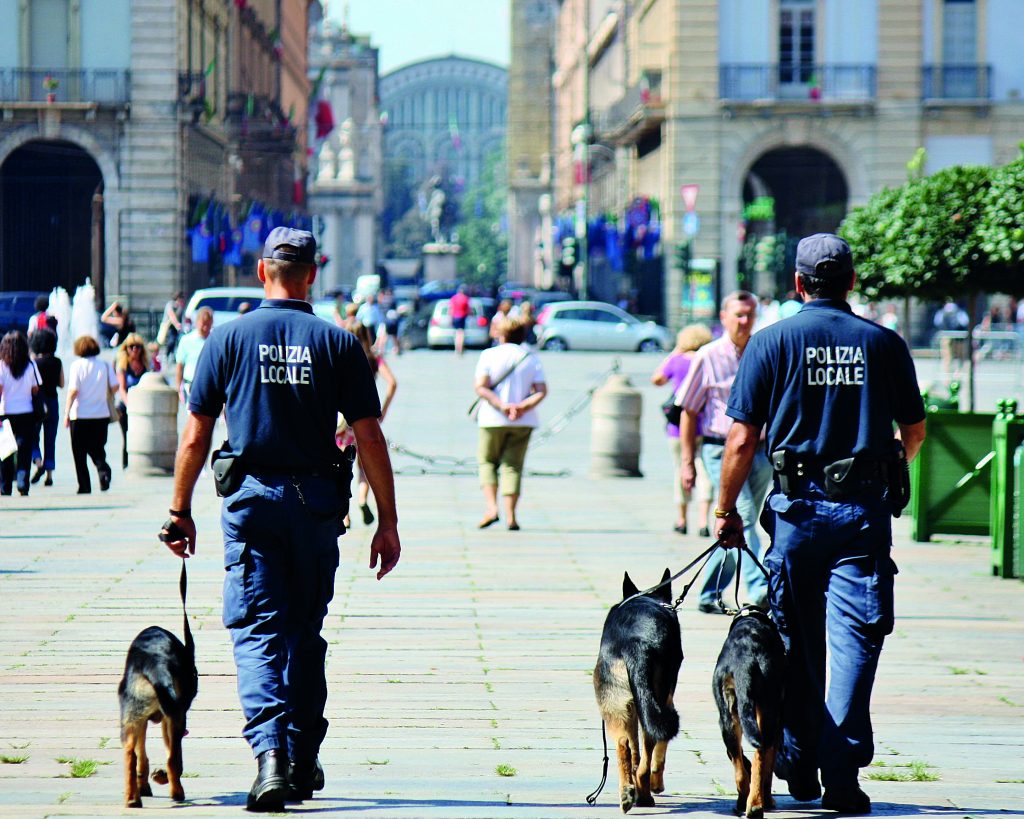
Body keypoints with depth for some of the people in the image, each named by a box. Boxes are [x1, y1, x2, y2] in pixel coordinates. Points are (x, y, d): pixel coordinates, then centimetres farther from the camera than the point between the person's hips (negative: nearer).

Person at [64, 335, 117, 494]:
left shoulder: (77, 365, -7)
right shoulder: (105, 365, 1)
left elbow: (73, 390, -13)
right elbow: (115, 386, -2)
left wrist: (66, 412, -8)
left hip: (80, 415, -3)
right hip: (102, 414, 3)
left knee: (79, 453, 7)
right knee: (97, 449, 12)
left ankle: (84, 486, 4)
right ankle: (103, 469, -18)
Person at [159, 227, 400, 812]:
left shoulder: (229, 339, 0)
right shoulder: (338, 343, -1)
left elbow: (195, 437, 1)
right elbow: (370, 440, -2)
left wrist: (180, 512, 10)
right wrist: (388, 522, 3)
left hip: (250, 498, -1)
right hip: (316, 500, 1)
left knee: (256, 629, -2)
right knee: (306, 631, 15)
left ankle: (270, 752, -21)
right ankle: (304, 761, 21)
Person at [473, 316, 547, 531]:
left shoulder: (489, 355, 0)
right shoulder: (531, 357, 5)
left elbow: (481, 387, -12)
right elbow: (541, 391, -5)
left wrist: (503, 406, -17)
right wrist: (522, 407, -15)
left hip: (493, 419, -1)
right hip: (523, 421, 2)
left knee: (487, 462, 12)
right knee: (513, 466, 6)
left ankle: (491, 507, -6)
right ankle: (511, 516, -3)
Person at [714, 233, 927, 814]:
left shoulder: (772, 342, 0)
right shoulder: (884, 343, 3)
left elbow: (742, 442, -4)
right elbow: (916, 430, 12)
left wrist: (727, 510, 8)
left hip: (798, 505, 0)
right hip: (865, 508, 0)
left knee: (797, 641, 12)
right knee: (855, 640, -1)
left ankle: (799, 765, 17)